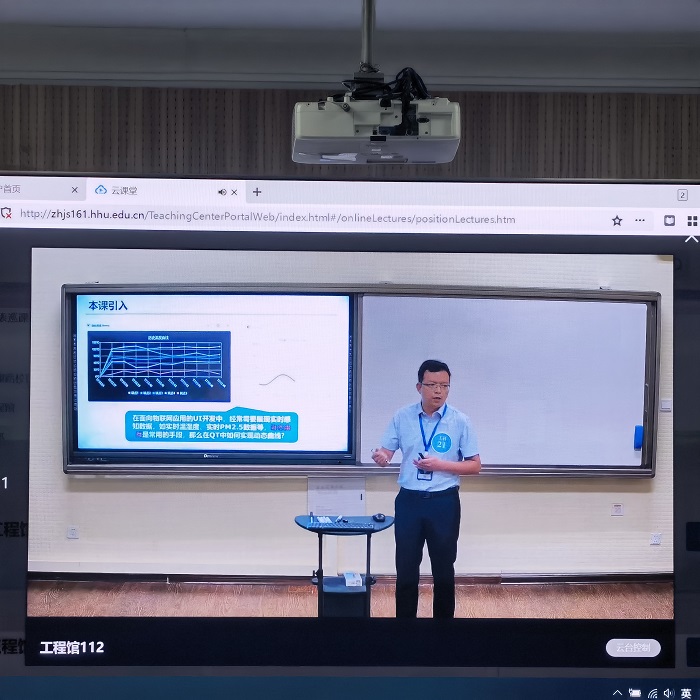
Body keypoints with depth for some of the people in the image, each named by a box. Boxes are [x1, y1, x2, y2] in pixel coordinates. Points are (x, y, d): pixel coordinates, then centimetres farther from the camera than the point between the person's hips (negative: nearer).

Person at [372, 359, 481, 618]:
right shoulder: (402, 417, -1)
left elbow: (475, 465, -3)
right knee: (406, 569, 8)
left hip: (444, 502, -1)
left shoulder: (460, 421, -6)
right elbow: (386, 453, 1)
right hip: (409, 500, 1)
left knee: (443, 569, 9)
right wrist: (380, 458, -24)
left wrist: (440, 464, -17)